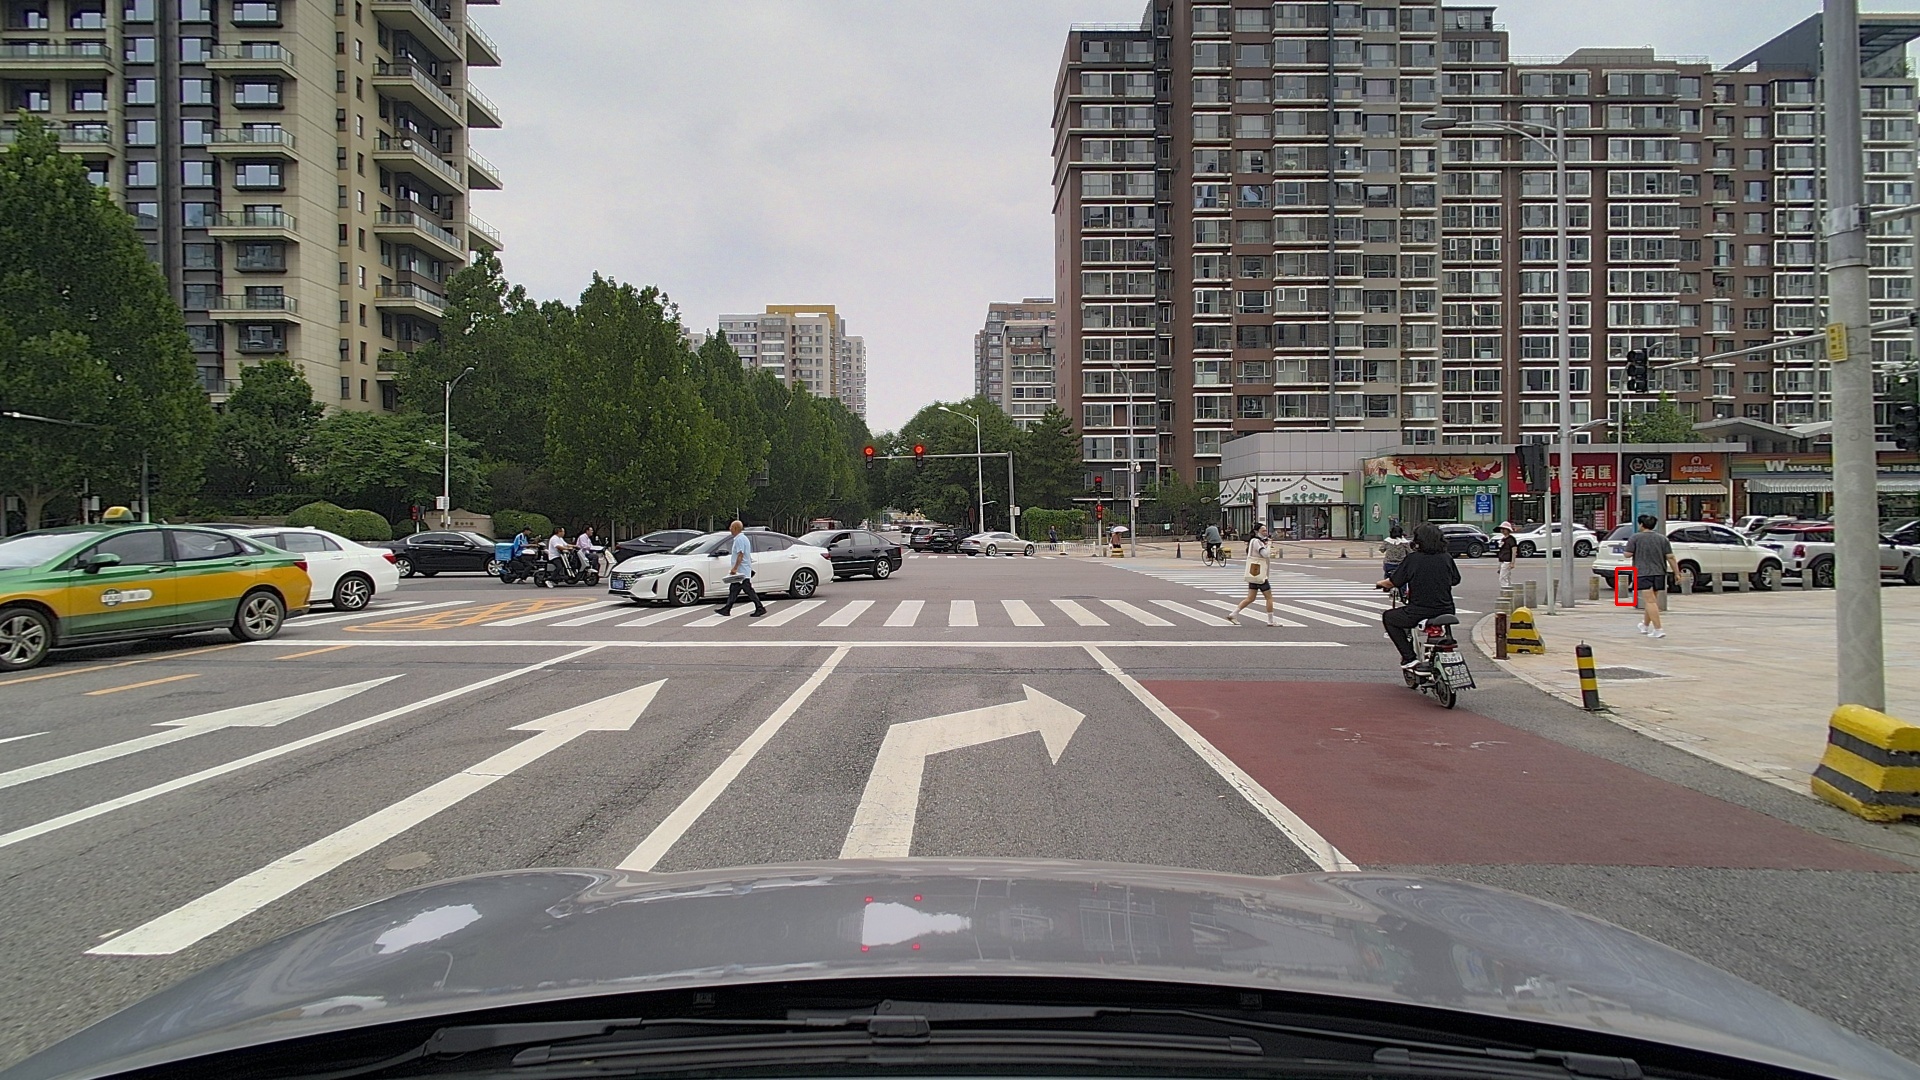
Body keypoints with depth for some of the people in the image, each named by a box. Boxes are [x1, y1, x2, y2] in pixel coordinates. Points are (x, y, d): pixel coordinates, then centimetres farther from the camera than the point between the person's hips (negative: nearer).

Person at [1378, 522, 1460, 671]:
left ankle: (1409, 657, 6)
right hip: (1446, 611, 5)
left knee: (1388, 617, 17)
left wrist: (1381, 583, 16)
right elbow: (1456, 580, 17)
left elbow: (1393, 583, -6)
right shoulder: (1447, 557, 2)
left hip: (1419, 612, -5)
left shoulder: (1412, 558, -10)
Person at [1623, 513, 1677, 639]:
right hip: (1659, 573, 5)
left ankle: (1658, 629, -17)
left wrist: (1624, 552, 13)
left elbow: (1628, 554, -9)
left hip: (1642, 573, -5)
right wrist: (1676, 572, 6)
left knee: (1650, 601, -9)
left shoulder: (1635, 538, -5)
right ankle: (1645, 626, 33)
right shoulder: (1662, 538, 7)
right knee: (1651, 601, 18)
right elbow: (1670, 557, 3)